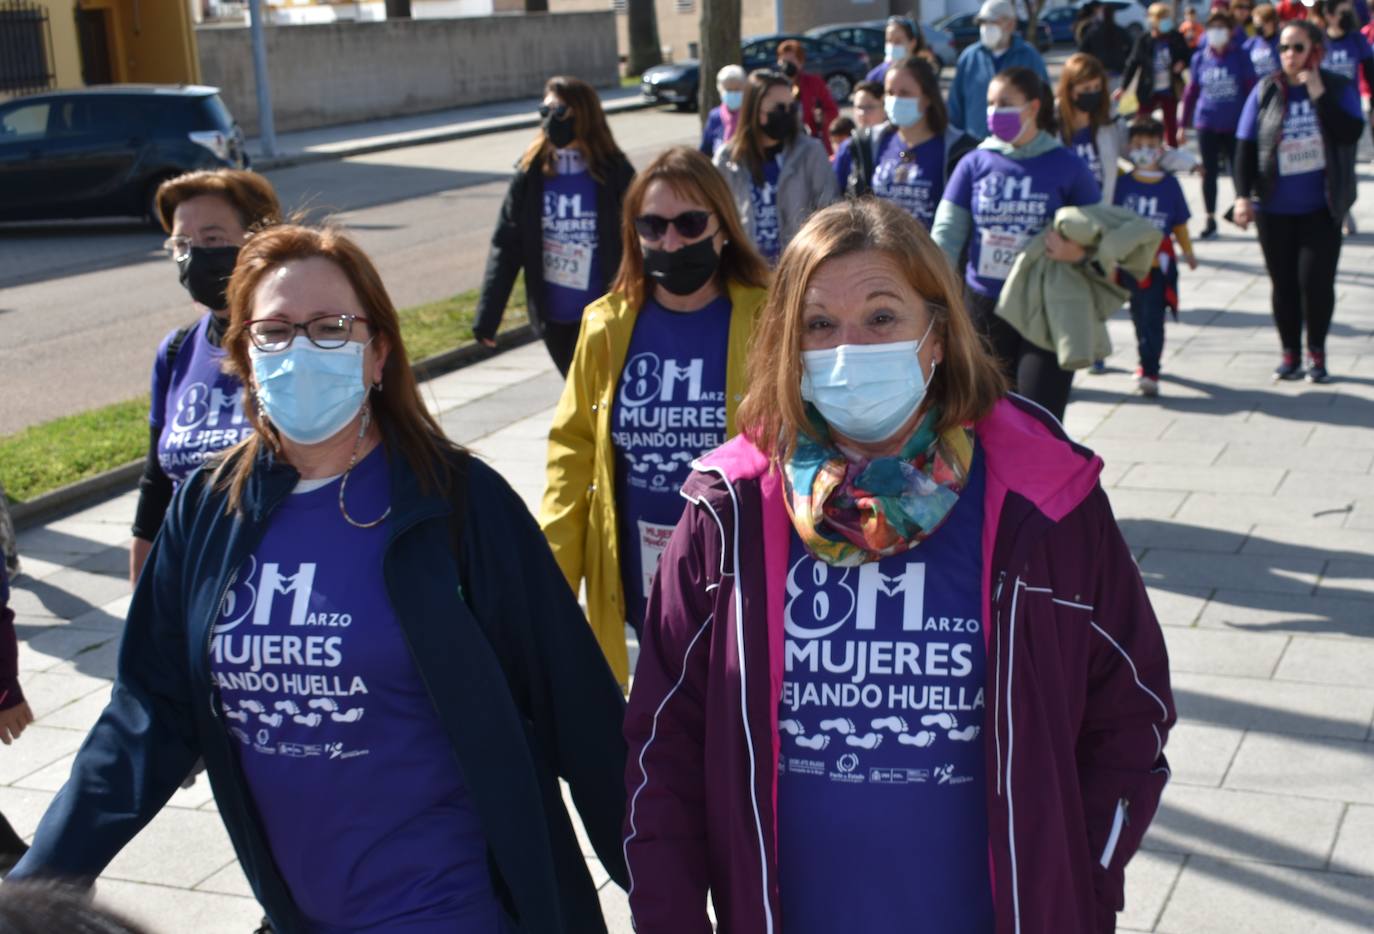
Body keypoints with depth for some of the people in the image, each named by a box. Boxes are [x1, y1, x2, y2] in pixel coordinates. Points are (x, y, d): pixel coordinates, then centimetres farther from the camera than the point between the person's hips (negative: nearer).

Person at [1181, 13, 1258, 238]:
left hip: (1236, 125, -2)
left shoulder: (1240, 56, -3)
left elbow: (1251, 88, -2)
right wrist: (1184, 124, 8)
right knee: (1209, 173, 7)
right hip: (1207, 125, 2)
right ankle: (1211, 221, 16)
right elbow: (1191, 92, 8)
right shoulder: (1200, 58, 3)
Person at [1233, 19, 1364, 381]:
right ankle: (1290, 354, 20)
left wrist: (1318, 95, -21)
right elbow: (1246, 146, -1)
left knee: (1316, 279, -6)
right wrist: (1243, 195, -9)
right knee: (1283, 282, 7)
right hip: (1274, 208, 2)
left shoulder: (1339, 89, -2)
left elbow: (1351, 132, -18)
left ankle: (1316, 353, 12)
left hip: (1321, 208, -1)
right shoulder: (1265, 92, 0)